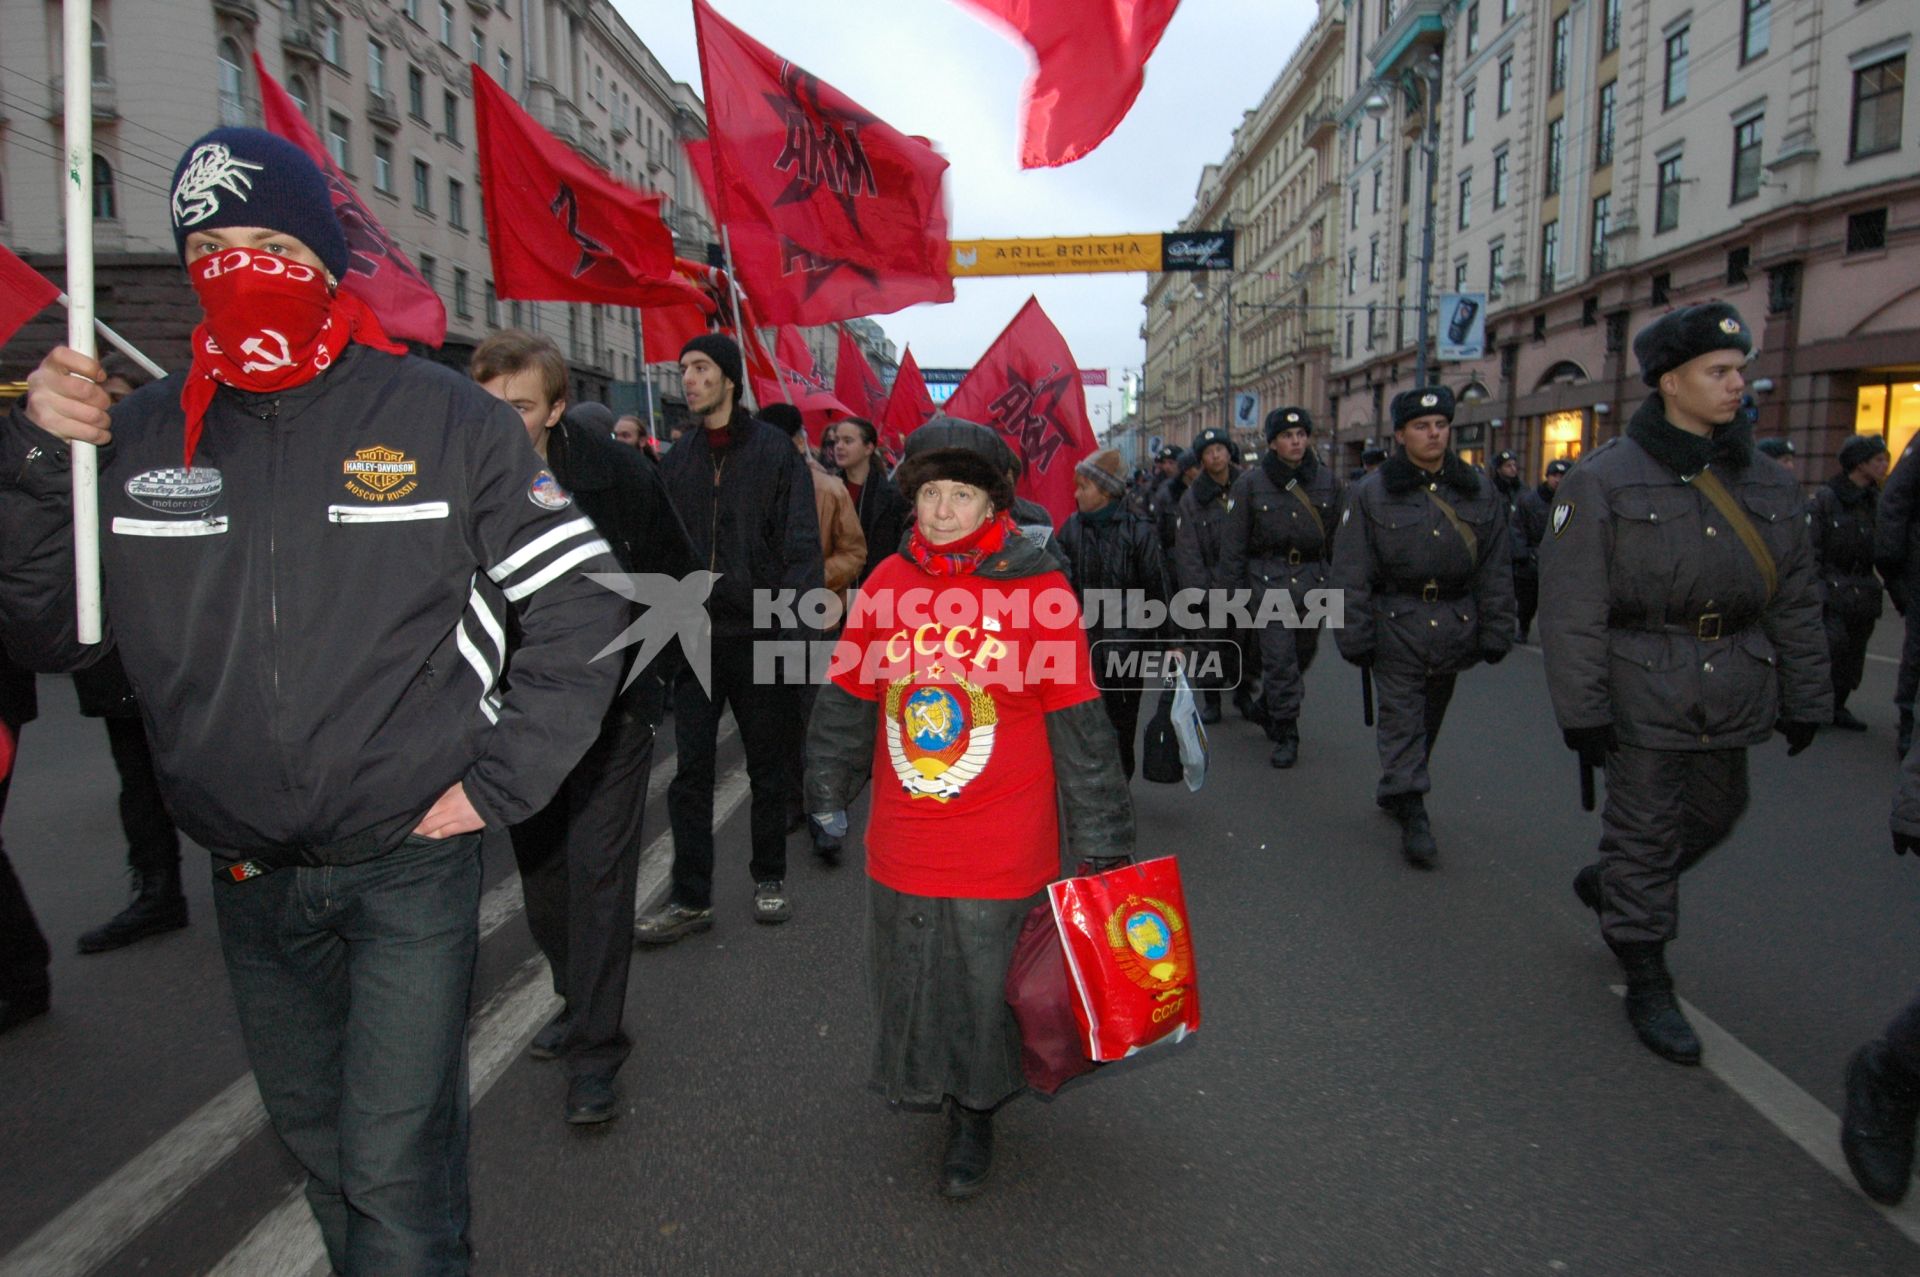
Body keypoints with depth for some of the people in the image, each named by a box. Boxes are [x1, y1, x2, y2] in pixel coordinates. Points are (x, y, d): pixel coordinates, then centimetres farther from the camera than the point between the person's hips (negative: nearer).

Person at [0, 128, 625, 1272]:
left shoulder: (450, 420, -7)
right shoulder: (141, 437, 3)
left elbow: (583, 612, -6)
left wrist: (496, 786, -10)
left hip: (413, 861, -4)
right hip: (250, 879, 5)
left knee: (393, 1168, 0)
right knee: (318, 1146, 22)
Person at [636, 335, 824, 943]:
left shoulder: (774, 450, -3)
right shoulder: (677, 459, 11)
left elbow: (801, 542, -8)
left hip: (756, 635, -3)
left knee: (767, 763, 11)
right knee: (691, 771, 4)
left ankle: (769, 878, 28)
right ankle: (691, 898, 13)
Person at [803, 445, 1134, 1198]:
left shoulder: (1038, 591, -11)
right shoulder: (888, 584, -2)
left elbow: (1080, 725, -6)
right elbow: (848, 698, 10)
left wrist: (1102, 842, -2)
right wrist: (829, 793, 18)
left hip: (1002, 849, -3)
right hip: (903, 846, 3)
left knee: (984, 985, 11)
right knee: (913, 980, 18)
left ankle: (974, 1116, 37)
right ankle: (925, 1082, 48)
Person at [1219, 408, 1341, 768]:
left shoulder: (1326, 480, 5)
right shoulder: (1251, 482, -3)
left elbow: (1337, 538, 11)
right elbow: (1233, 540, -1)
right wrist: (1236, 590, -4)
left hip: (1313, 580, 4)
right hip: (1270, 580, -3)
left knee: (1303, 652, 13)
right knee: (1279, 659, -6)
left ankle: (1269, 706, 39)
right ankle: (1285, 736, 3)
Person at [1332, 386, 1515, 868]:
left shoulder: (1478, 489, 6)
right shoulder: (1372, 493, -3)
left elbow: (1496, 569, 8)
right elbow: (1351, 574, -5)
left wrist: (1495, 631, 3)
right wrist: (1357, 637, -9)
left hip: (1455, 626, 4)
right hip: (1397, 624, -4)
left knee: (1430, 716, 14)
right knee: (1402, 716, -5)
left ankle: (1395, 789, 32)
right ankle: (1412, 814, -3)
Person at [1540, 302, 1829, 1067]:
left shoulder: (1768, 486, 8)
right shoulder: (1604, 481, -10)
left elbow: (1796, 604, 13)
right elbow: (1572, 608, -13)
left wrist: (1805, 700, 12)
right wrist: (1581, 709, -16)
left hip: (1731, 698, 6)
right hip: (1644, 694, -6)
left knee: (1715, 812, 18)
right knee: (1645, 828, 2)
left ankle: (1609, 887, 44)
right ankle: (1646, 984, 17)